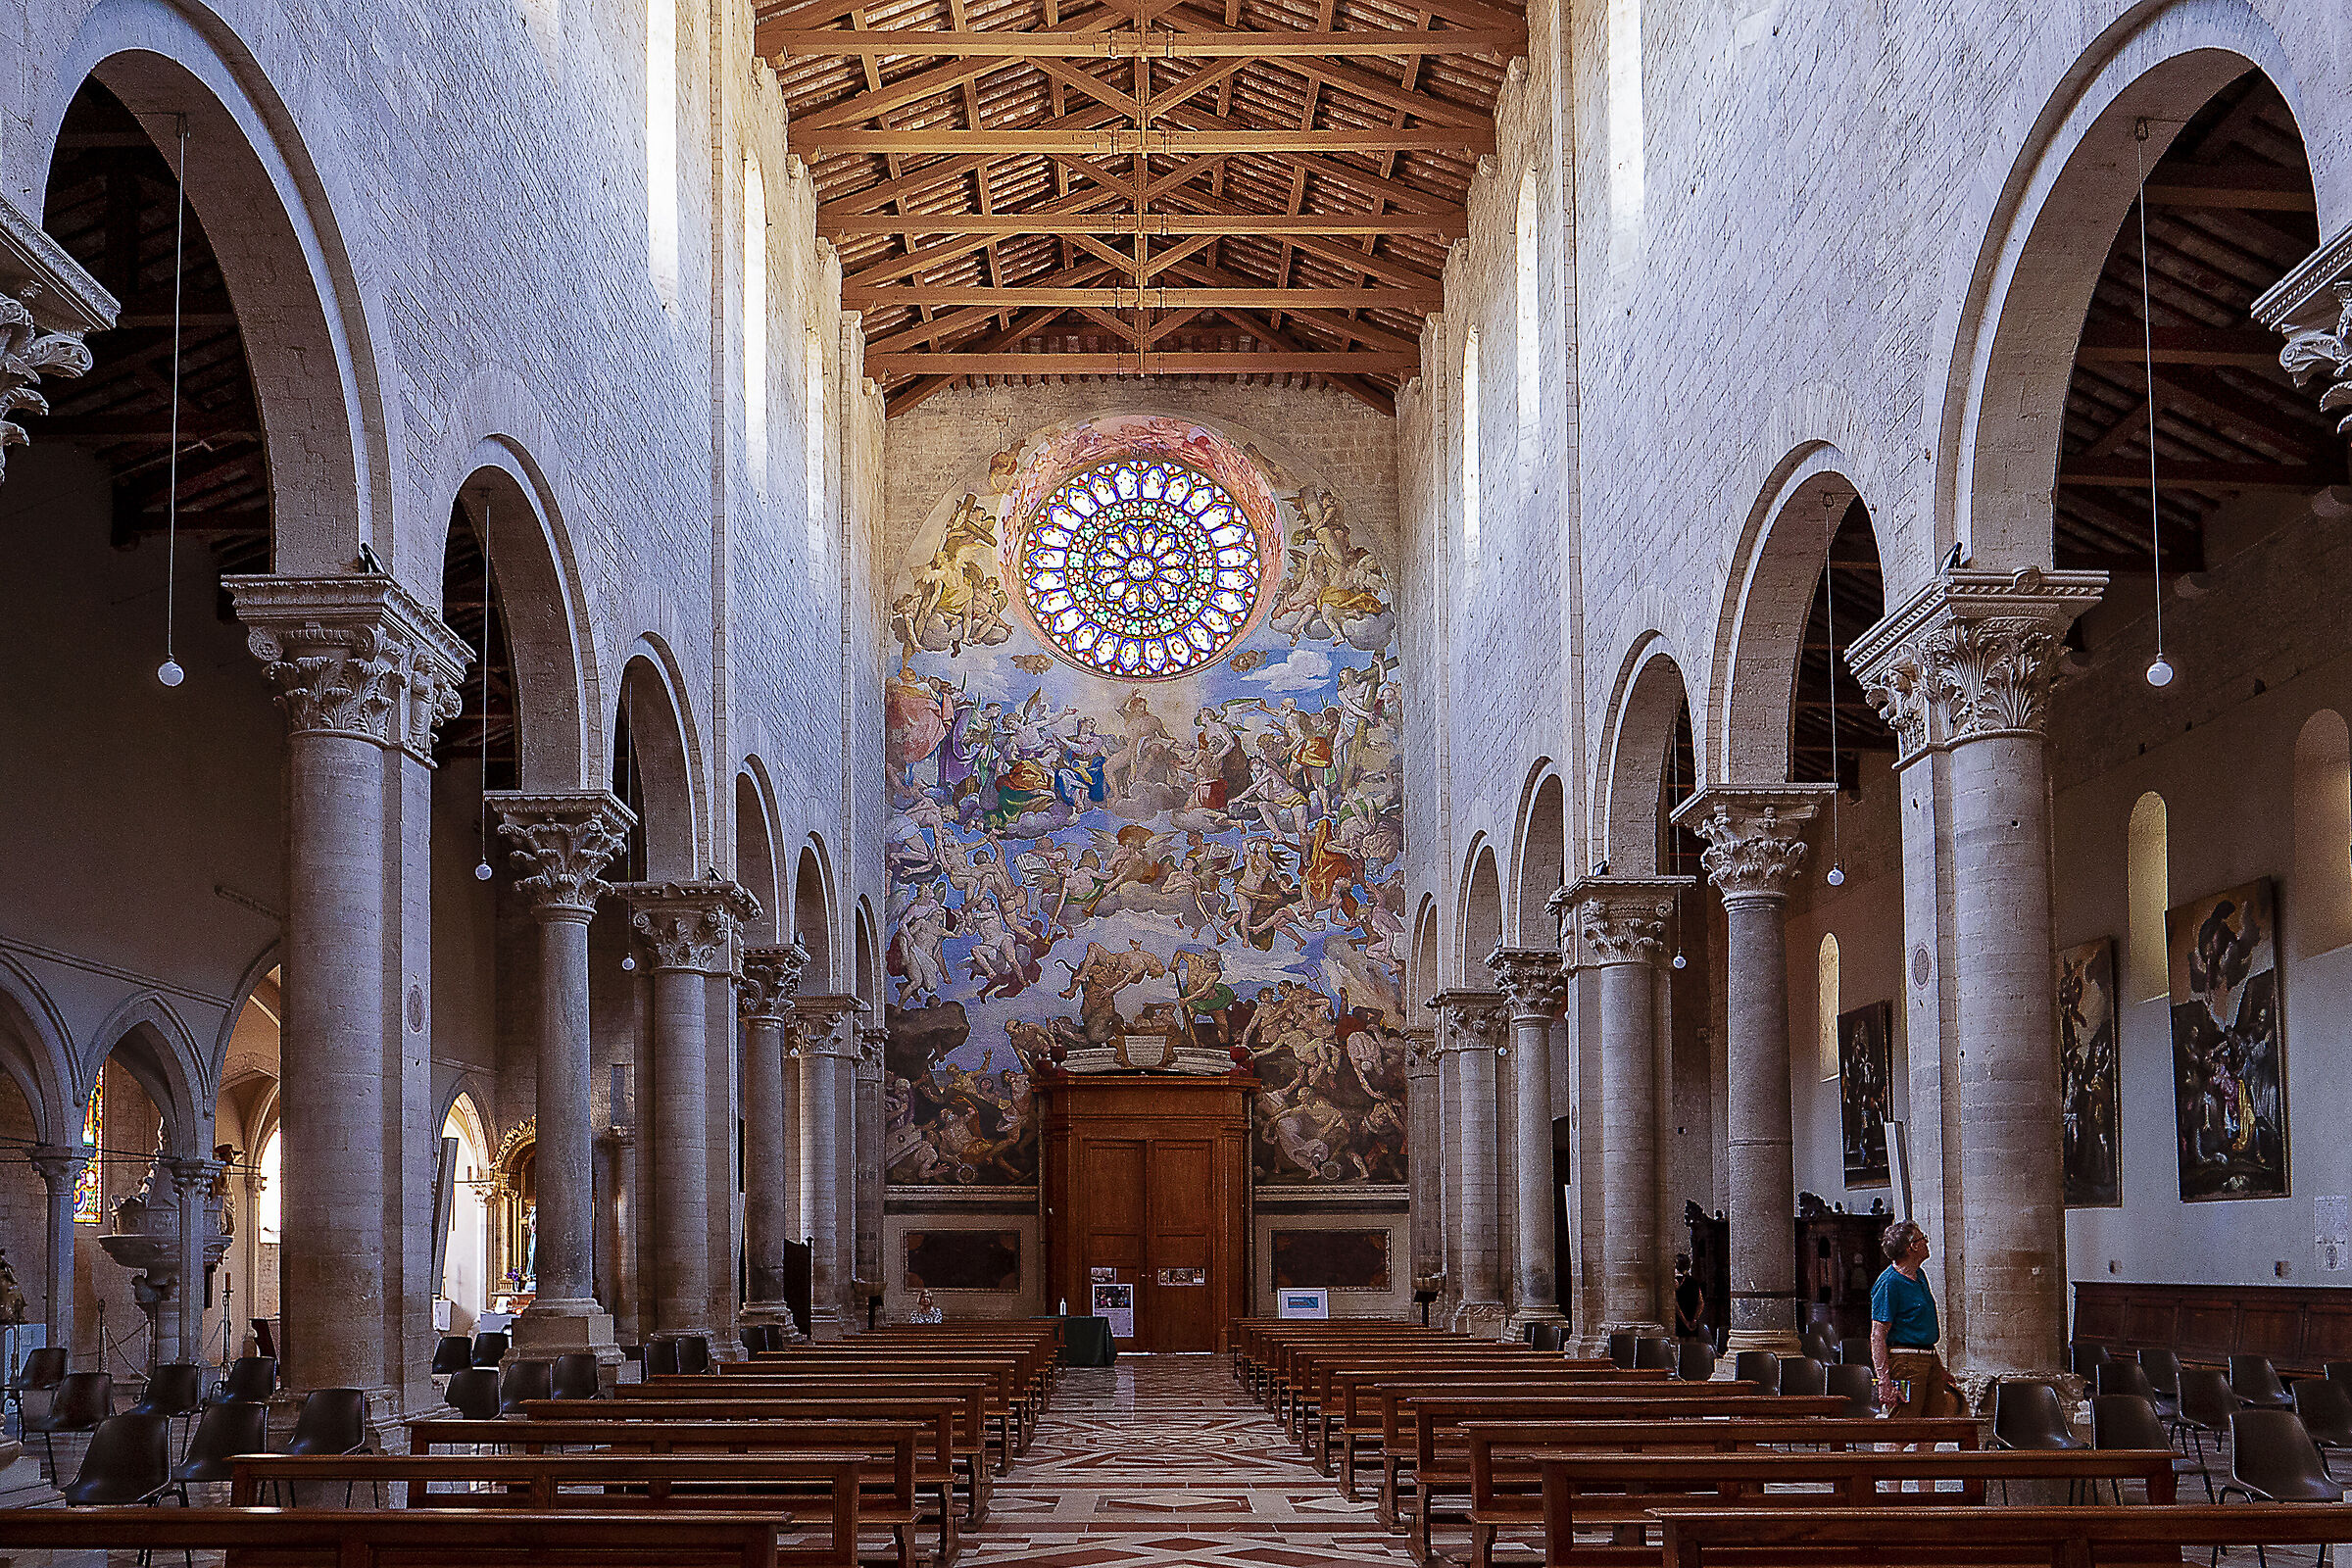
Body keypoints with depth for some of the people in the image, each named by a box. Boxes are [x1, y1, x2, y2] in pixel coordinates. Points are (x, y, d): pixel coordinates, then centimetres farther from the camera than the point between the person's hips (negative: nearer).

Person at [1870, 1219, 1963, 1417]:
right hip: (1905, 1362, -9)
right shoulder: (1889, 1283, -13)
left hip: (1930, 1360, 9)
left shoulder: (1919, 1276, 16)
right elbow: (1877, 1336, -17)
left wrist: (1940, 1370, 25)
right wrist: (1884, 1382, -23)